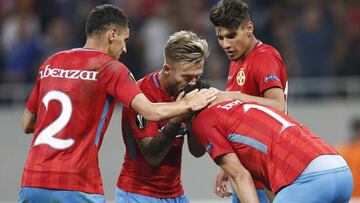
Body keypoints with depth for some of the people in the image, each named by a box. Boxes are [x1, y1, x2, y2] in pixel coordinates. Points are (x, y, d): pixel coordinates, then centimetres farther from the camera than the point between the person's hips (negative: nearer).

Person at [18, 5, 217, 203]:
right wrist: (188, 105, 7)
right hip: (75, 186, -5)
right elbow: (151, 112, -10)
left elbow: (27, 125, 19)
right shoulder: (110, 67, -1)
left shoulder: (50, 63, 15)